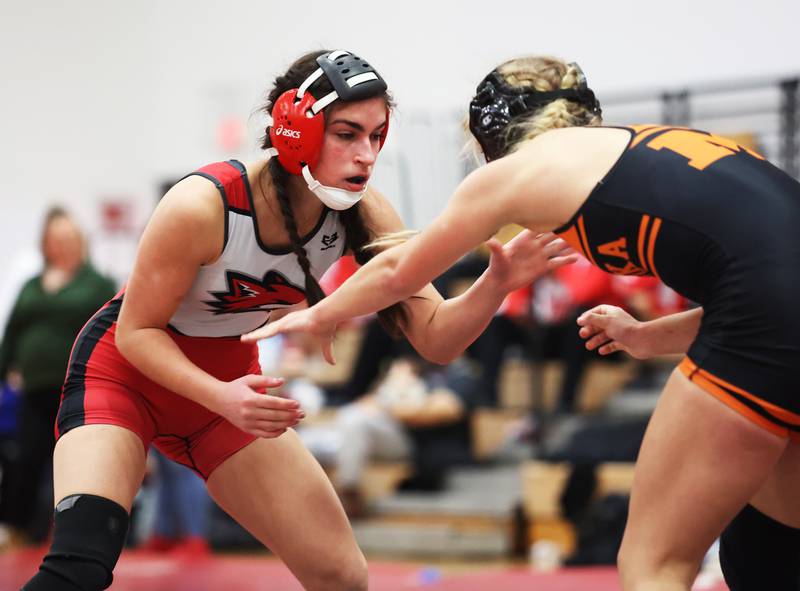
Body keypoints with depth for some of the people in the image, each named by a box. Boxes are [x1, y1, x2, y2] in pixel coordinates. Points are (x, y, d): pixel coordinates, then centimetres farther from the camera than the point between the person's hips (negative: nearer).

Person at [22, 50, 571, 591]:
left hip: (232, 381, 5)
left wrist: (496, 283, -35)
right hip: (127, 368, -5)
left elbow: (435, 337, -15)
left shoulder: (365, 216, -16)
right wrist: (220, 397, -36)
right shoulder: (202, 207, -30)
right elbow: (137, 331, -20)